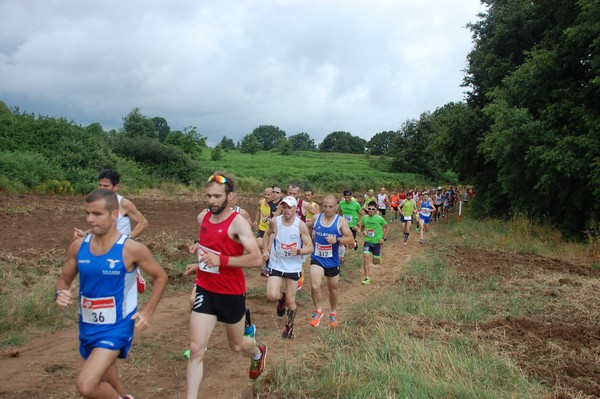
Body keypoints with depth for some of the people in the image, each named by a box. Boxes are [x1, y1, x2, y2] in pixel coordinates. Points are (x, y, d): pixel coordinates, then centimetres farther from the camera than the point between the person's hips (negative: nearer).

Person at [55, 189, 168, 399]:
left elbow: (160, 277, -3)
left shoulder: (132, 249, -17)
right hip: (87, 327, 5)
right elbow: (64, 279, 9)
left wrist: (147, 311, -10)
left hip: (116, 327, -5)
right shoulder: (78, 246, -5)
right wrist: (60, 293, -13)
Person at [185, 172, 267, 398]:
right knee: (196, 349, -5)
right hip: (205, 291, 4)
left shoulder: (238, 223, -20)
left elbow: (256, 260, -27)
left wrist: (221, 261, -33)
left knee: (236, 345, 19)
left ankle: (258, 353, 54)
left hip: (231, 294, -4)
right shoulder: (203, 217, 0)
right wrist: (200, 256, 7)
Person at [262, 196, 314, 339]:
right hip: (276, 264, 1)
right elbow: (268, 234, 14)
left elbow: (310, 247, -12)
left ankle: (290, 325, 36)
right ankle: (282, 298, 22)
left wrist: (298, 251, -31)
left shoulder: (301, 225, -14)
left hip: (293, 267, -1)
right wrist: (265, 250, 3)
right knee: (271, 296, -16)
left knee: (290, 302, 6)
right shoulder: (274, 221, -9)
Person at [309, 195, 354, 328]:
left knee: (333, 289, 17)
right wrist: (312, 234, 1)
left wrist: (337, 239, -30)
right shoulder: (316, 217, -2)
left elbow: (351, 240, -14)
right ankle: (318, 311, 7)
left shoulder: (341, 221, -11)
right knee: (315, 287, -19)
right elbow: (309, 228, 20)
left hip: (332, 261, 0)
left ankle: (333, 313, 42)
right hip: (317, 259, 1)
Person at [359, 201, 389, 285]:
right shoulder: (364, 218, -2)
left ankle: (378, 256, 45)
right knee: (366, 257, -16)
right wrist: (363, 230, -6)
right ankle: (367, 278, -9)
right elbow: (362, 227, 16)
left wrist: (384, 238, -8)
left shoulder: (379, 219, -13)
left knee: (375, 262, 7)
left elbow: (387, 227, -1)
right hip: (367, 241, 2)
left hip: (377, 242, -2)